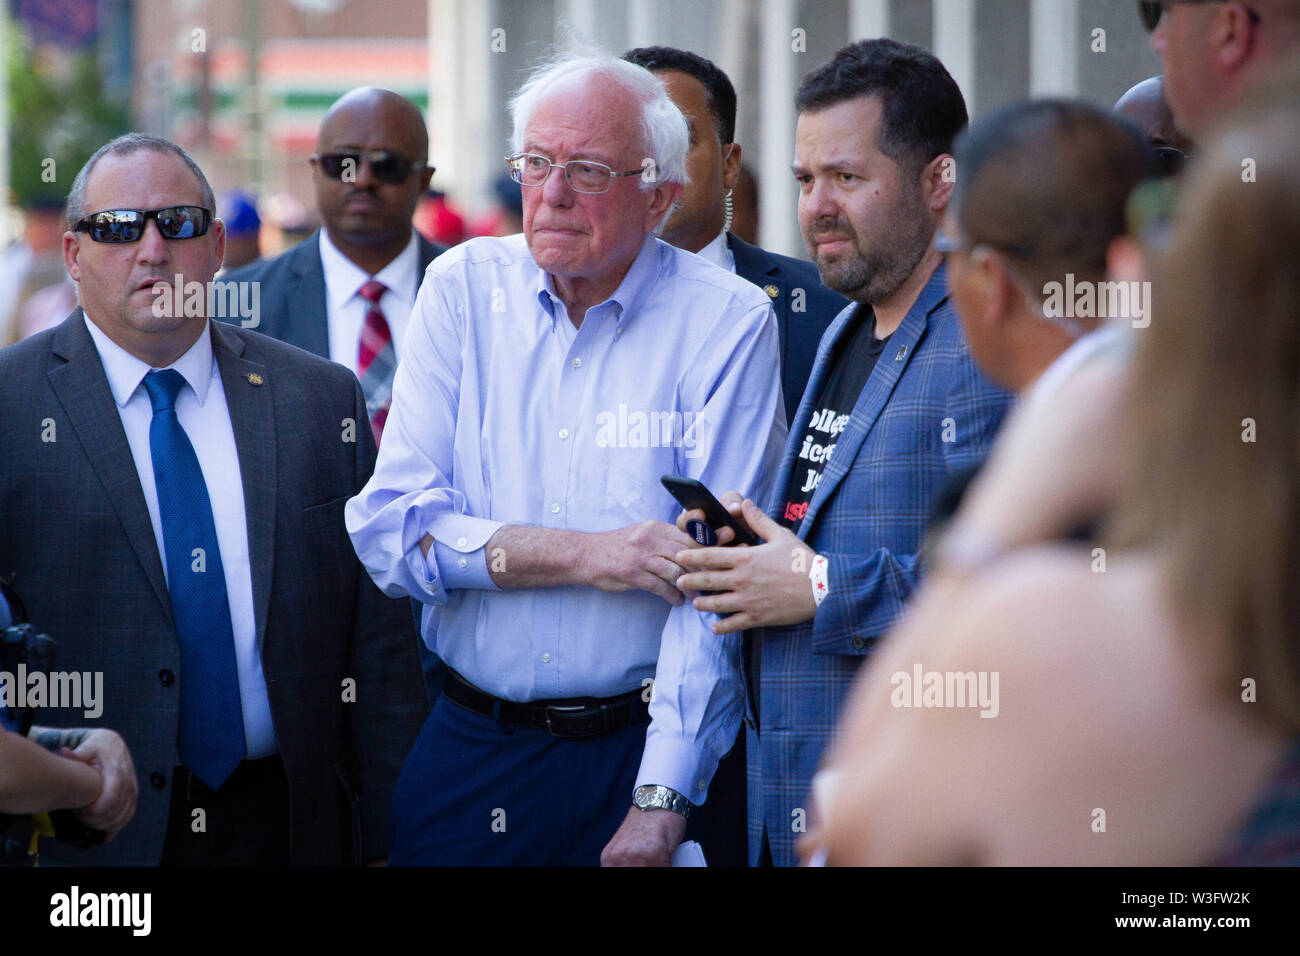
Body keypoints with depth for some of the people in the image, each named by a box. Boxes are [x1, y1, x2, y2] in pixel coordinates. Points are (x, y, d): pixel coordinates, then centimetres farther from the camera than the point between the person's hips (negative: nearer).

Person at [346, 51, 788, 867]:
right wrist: (584, 554, -16)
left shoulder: (730, 324, -7)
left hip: (640, 745, -2)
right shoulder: (464, 290, 1)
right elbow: (388, 527, -5)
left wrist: (661, 800, -20)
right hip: (470, 747, 2)